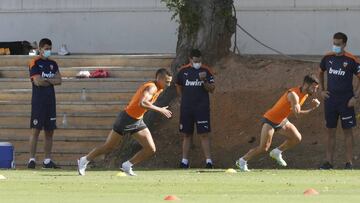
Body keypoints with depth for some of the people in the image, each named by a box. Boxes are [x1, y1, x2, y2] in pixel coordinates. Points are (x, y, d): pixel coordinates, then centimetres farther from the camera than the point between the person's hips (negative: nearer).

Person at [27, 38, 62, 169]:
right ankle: (32, 159, -7)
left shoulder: (53, 64, 14)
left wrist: (45, 80, -10)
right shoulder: (34, 63, -4)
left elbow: (59, 81, 3)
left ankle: (47, 160, 9)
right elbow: (37, 81, -15)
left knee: (50, 131, 5)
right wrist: (51, 80, -1)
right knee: (36, 130, -8)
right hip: (38, 101, -6)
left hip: (50, 101, 6)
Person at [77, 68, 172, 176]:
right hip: (127, 119, -9)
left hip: (137, 121, 9)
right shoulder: (151, 87, -24)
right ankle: (84, 161, 23)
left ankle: (127, 166, 12)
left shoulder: (157, 88, 5)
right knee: (109, 147, 5)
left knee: (151, 149, -3)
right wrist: (160, 110, -37)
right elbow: (142, 103, -42)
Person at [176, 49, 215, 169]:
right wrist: (185, 98, 10)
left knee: (204, 134, -8)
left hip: (202, 108, -3)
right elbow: (179, 87, 20)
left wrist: (204, 81, -21)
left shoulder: (206, 71, -1)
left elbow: (212, 89, -4)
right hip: (186, 108, 3)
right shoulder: (183, 71, 6)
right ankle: (185, 160, 14)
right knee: (187, 135, 8)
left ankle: (208, 160, -9)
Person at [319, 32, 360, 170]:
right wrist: (322, 90, 13)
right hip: (330, 100, 4)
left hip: (346, 101, -4)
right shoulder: (328, 58, 4)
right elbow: (321, 73, 23)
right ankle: (329, 162, 11)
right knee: (331, 131, 7)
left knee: (347, 131, 0)